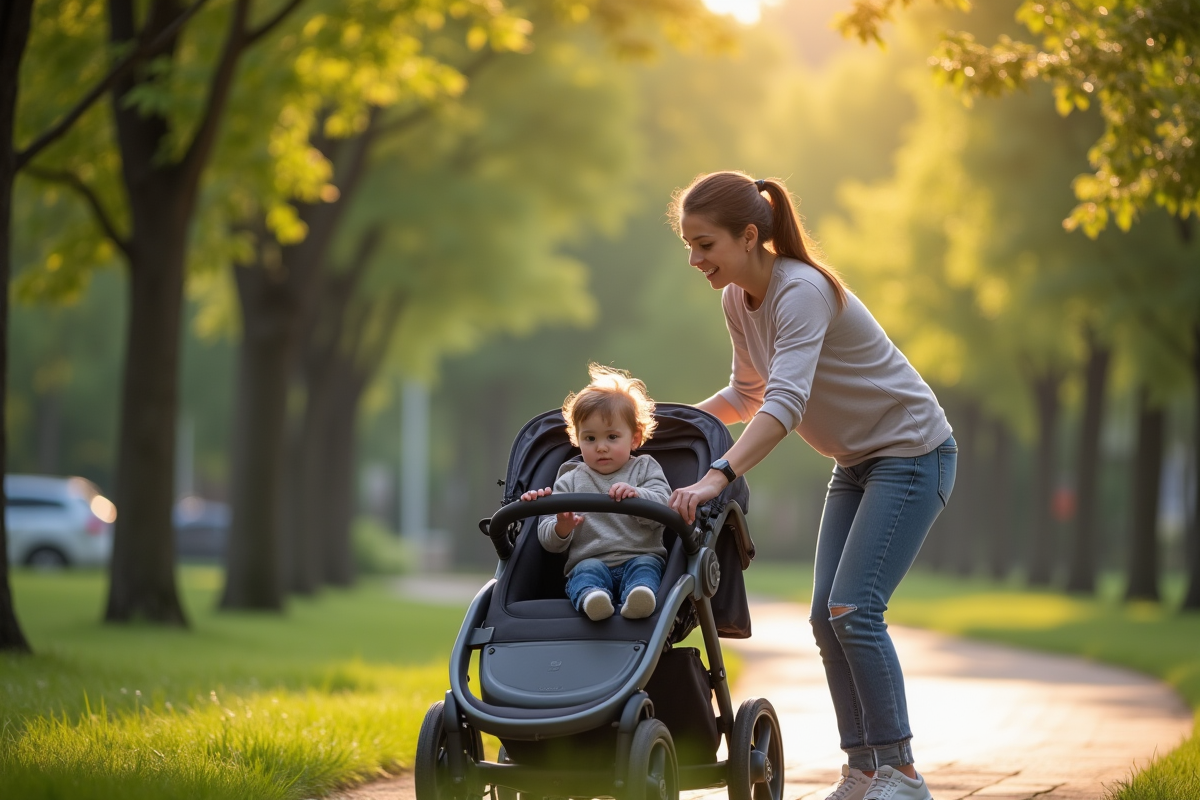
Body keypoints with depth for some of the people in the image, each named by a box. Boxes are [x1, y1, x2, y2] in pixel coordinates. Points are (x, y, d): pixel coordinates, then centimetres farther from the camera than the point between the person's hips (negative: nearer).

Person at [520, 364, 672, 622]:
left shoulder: (645, 469, 17)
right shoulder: (569, 481, 20)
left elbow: (663, 508, -3)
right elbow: (549, 542, 13)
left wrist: (637, 496, -24)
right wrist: (562, 528, -12)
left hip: (640, 555, 0)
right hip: (589, 560, 1)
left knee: (644, 566, -30)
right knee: (588, 571, -29)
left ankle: (637, 597, -60)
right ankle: (590, 599, -60)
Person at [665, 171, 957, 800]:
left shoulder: (802, 292, -26)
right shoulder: (737, 299, 0)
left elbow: (786, 402, -39)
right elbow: (748, 395, 15)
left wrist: (717, 477, -49)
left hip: (911, 453, -9)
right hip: (856, 462, 9)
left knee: (853, 609, -17)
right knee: (827, 616, 2)